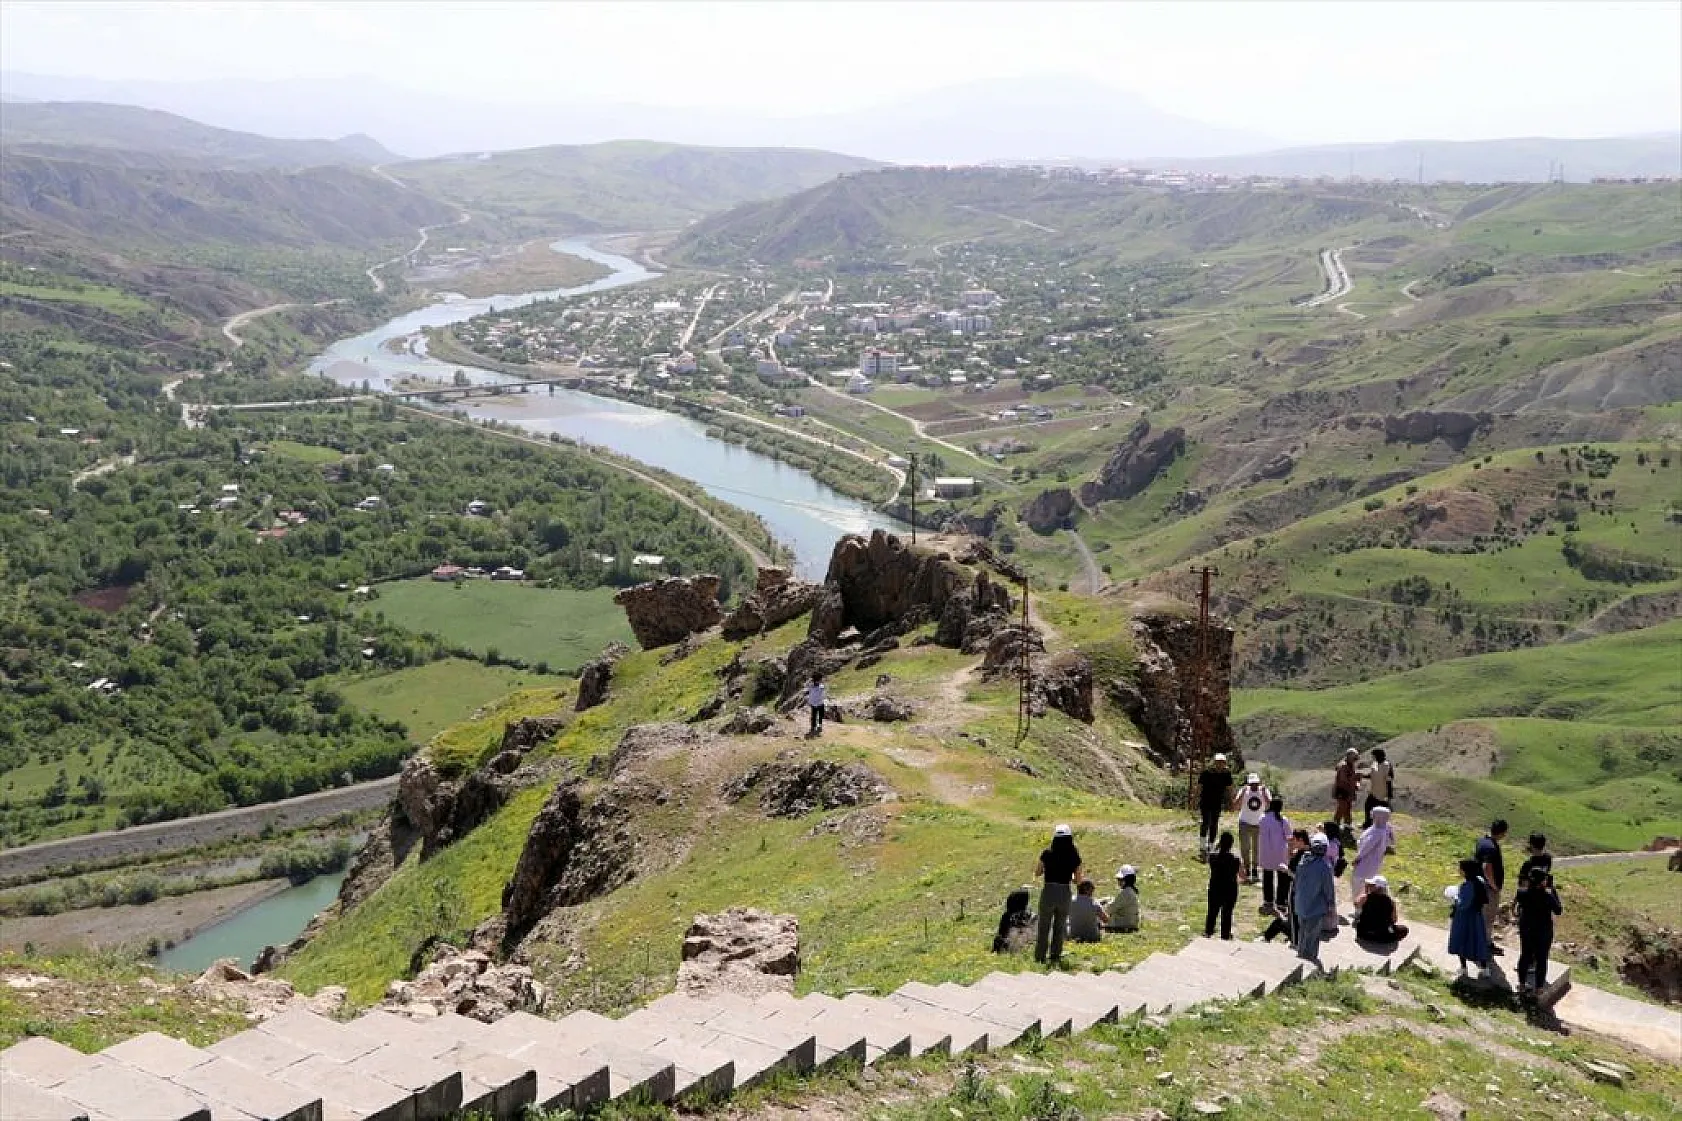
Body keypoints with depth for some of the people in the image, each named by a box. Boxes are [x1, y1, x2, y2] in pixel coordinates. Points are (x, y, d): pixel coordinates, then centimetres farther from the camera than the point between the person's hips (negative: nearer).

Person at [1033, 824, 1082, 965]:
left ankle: (1040, 957, 13)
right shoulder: (1074, 857, -6)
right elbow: (1078, 879, 1)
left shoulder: (1047, 854, -10)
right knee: (1059, 928, 17)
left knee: (1044, 927, 12)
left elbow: (1037, 873, 2)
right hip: (1065, 893, 1)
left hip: (1048, 892, -1)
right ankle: (1055, 957, 20)